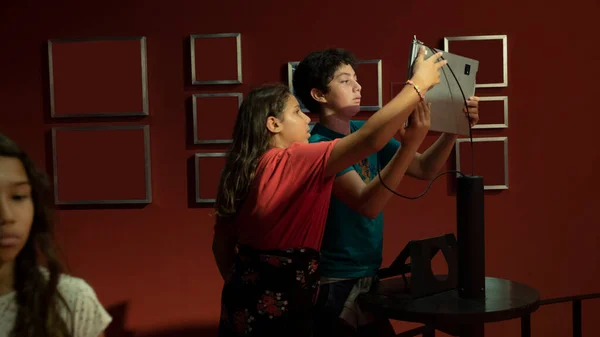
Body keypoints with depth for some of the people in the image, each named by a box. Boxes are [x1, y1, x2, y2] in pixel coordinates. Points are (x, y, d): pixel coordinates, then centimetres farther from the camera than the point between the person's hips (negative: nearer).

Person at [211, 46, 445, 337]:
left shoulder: (242, 170, 5)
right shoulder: (295, 161, -17)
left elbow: (221, 245, 11)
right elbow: (371, 139, -26)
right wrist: (419, 84, -18)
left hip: (245, 300, 8)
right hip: (279, 305, -8)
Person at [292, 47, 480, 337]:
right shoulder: (319, 146, -20)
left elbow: (424, 169, 4)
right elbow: (367, 205, -30)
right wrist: (409, 144, -39)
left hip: (369, 275, 7)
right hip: (334, 283, -7)